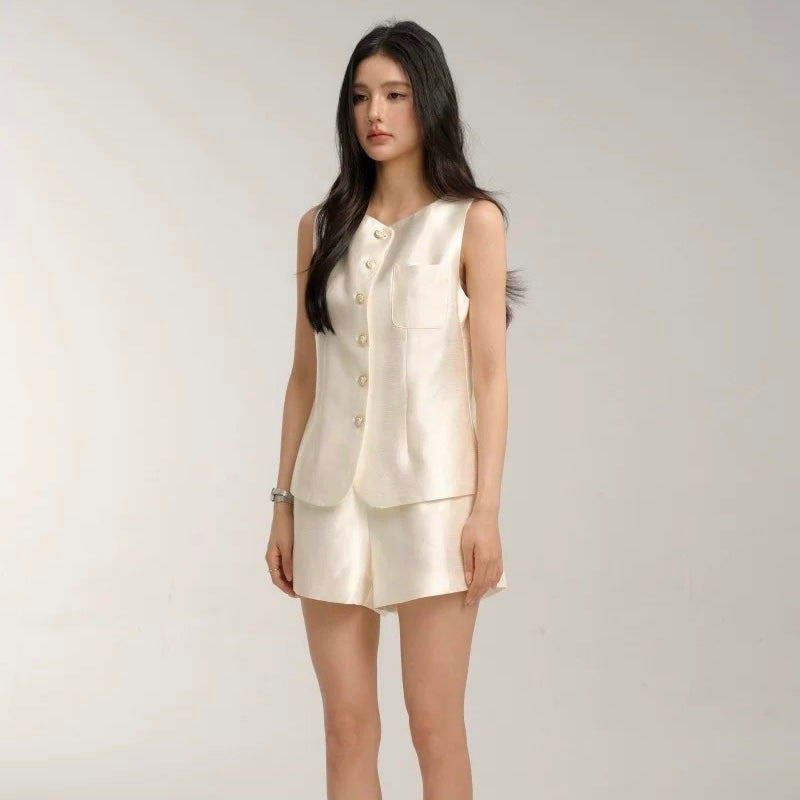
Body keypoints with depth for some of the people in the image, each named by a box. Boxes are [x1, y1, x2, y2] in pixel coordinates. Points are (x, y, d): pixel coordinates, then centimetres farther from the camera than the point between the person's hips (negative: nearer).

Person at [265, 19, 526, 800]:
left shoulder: (472, 220, -1)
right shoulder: (322, 227, 10)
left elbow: (490, 375, -5)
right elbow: (305, 375, 11)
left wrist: (487, 509, -12)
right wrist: (284, 505, 8)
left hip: (430, 491, -4)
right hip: (335, 494, 4)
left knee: (435, 725, 0)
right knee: (347, 726, 7)